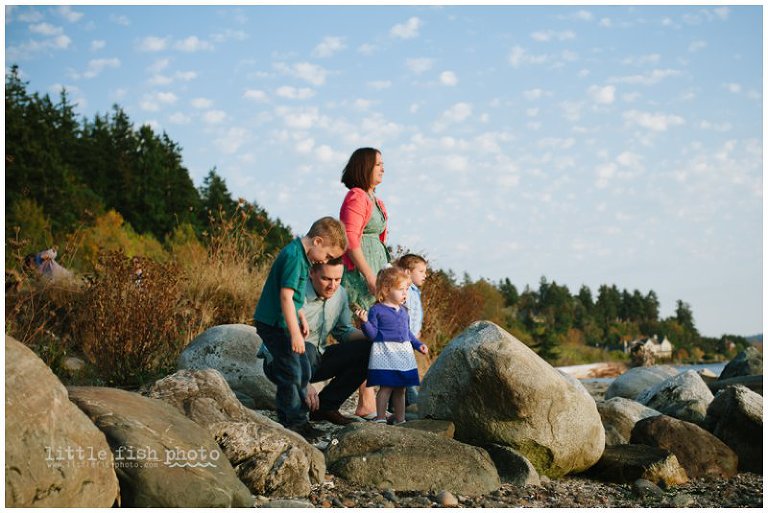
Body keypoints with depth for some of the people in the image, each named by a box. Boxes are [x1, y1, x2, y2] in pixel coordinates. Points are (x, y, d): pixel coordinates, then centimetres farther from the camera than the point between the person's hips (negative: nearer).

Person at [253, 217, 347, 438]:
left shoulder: (301, 255, 10)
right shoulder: (294, 256, -21)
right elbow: (286, 296, -26)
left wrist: (302, 319, 23)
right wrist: (295, 333, -25)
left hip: (284, 322, 10)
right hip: (274, 324, -10)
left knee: (303, 370, 15)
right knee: (291, 373, -6)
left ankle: (297, 419, 24)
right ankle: (292, 422, 4)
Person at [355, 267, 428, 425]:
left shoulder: (403, 311, 15)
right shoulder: (376, 310, -6)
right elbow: (373, 334, -9)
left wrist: (418, 344, 16)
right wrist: (365, 322, -25)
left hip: (404, 353, 7)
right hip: (385, 353, -7)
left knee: (400, 389, 12)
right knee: (386, 387, -8)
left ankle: (400, 419, 19)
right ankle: (380, 418, 1)